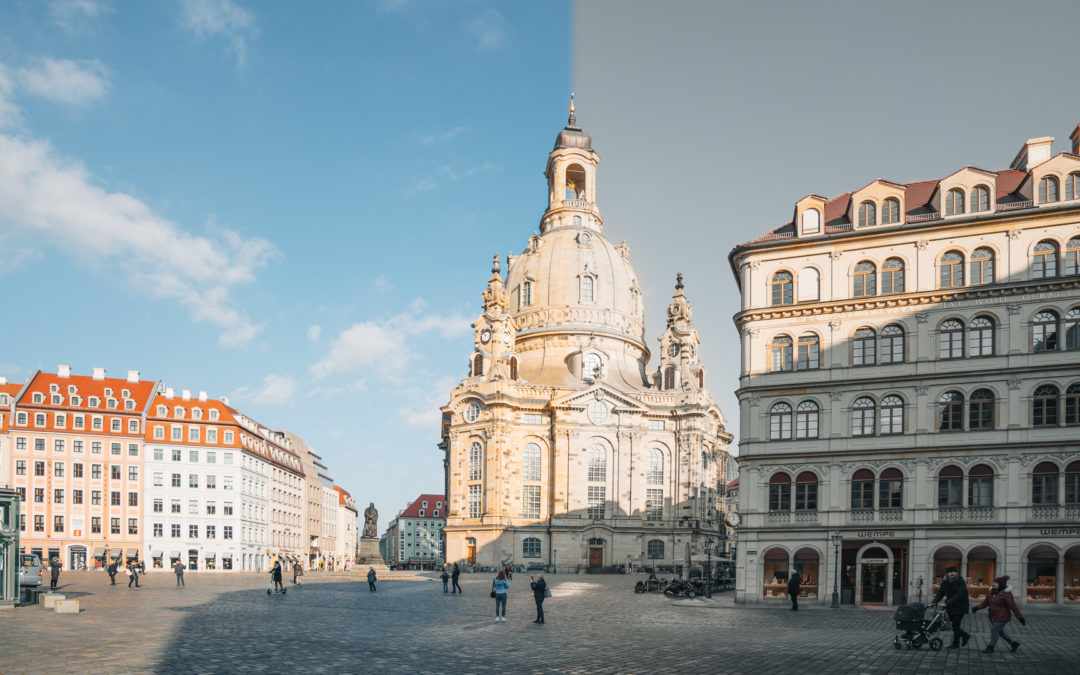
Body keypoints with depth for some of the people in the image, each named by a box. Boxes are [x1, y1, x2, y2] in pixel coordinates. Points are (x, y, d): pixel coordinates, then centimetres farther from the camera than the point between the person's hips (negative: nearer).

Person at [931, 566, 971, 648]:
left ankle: (955, 644, 11)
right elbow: (940, 593, 3)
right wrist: (934, 602, -15)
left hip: (960, 607, -6)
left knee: (955, 626, -3)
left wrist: (947, 603, -32)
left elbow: (959, 595, -25)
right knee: (954, 625, 11)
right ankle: (965, 636, 34)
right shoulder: (945, 582, 2)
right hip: (951, 607, 6)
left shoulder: (960, 581, -15)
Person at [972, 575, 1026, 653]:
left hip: (1002, 617, -8)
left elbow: (1013, 606, -20)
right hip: (994, 617, 8)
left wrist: (1020, 617, -22)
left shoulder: (1006, 594, -19)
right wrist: (976, 608, -1)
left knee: (994, 630, -8)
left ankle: (990, 647, 4)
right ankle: (1014, 644, 32)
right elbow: (986, 602, 9)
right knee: (1000, 632, 16)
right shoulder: (992, 592, 5)